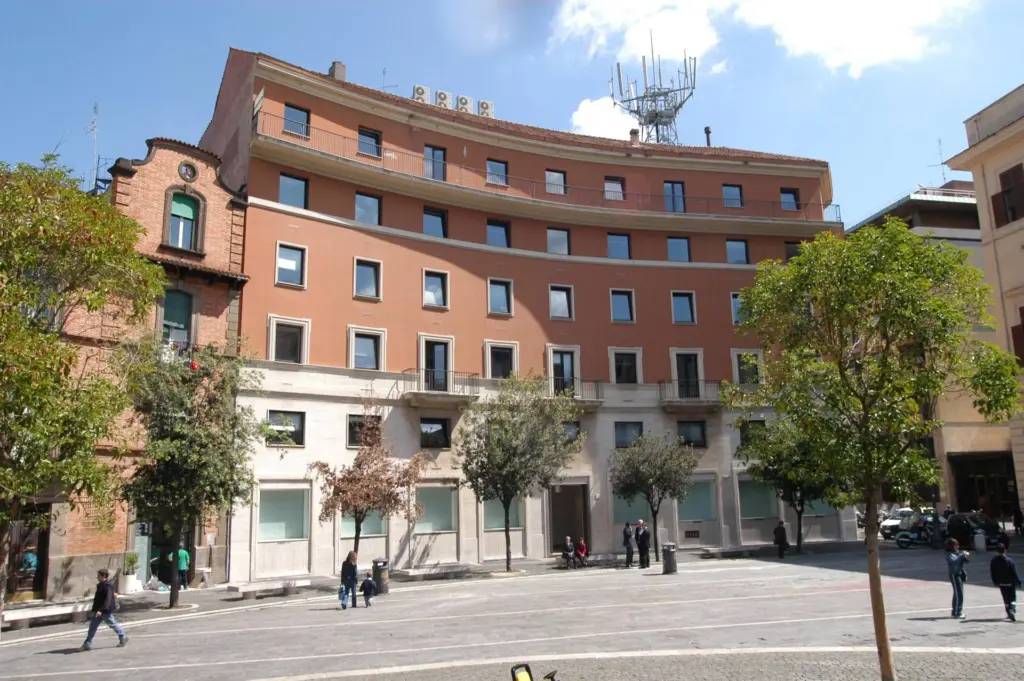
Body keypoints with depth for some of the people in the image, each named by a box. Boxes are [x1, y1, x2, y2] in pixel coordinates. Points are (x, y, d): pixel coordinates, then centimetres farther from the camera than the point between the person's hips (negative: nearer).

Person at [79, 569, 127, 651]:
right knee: (92, 626, 4)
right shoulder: (100, 585, 8)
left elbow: (107, 600, -29)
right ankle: (87, 644, 8)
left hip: (106, 611, -9)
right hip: (98, 610, 9)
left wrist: (101, 610, -37)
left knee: (112, 624, 5)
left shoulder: (108, 586, -21)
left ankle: (123, 637, 22)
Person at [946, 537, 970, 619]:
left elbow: (966, 561, 12)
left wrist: (966, 557, -9)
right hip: (954, 575, -8)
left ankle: (955, 612, 23)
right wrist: (962, 555, -30)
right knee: (959, 594, -9)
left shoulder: (957, 552, 10)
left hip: (960, 574, 8)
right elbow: (954, 561, -32)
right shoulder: (949, 555, -13)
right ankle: (958, 613, -6)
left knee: (957, 594, 14)